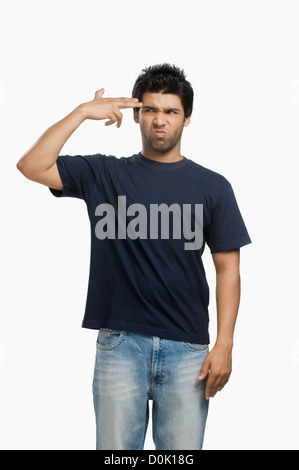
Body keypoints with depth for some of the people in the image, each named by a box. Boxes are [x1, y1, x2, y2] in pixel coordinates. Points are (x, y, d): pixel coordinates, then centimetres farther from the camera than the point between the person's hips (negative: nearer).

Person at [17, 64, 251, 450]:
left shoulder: (212, 187, 5)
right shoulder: (104, 174, 6)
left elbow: (227, 268, 2)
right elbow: (31, 166, -5)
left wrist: (224, 344, -6)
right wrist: (83, 112, -7)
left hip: (187, 348, 0)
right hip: (121, 344, 0)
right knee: (116, 448, 7)